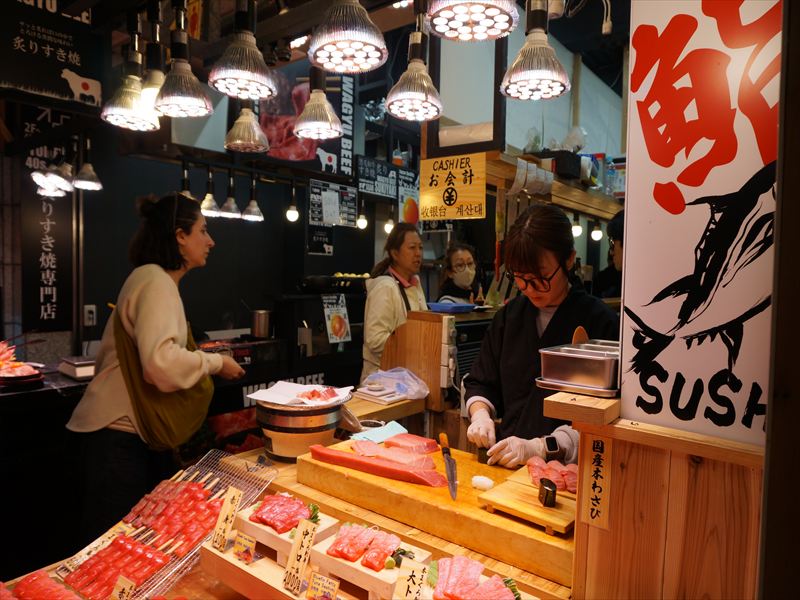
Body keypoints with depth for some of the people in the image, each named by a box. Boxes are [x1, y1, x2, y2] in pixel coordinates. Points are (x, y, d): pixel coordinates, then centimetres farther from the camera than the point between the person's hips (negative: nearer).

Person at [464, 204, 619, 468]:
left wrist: (540, 448, -19)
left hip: (566, 468, -3)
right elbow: (480, 382, 16)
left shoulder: (601, 322, -8)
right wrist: (480, 414, -3)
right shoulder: (509, 315, 8)